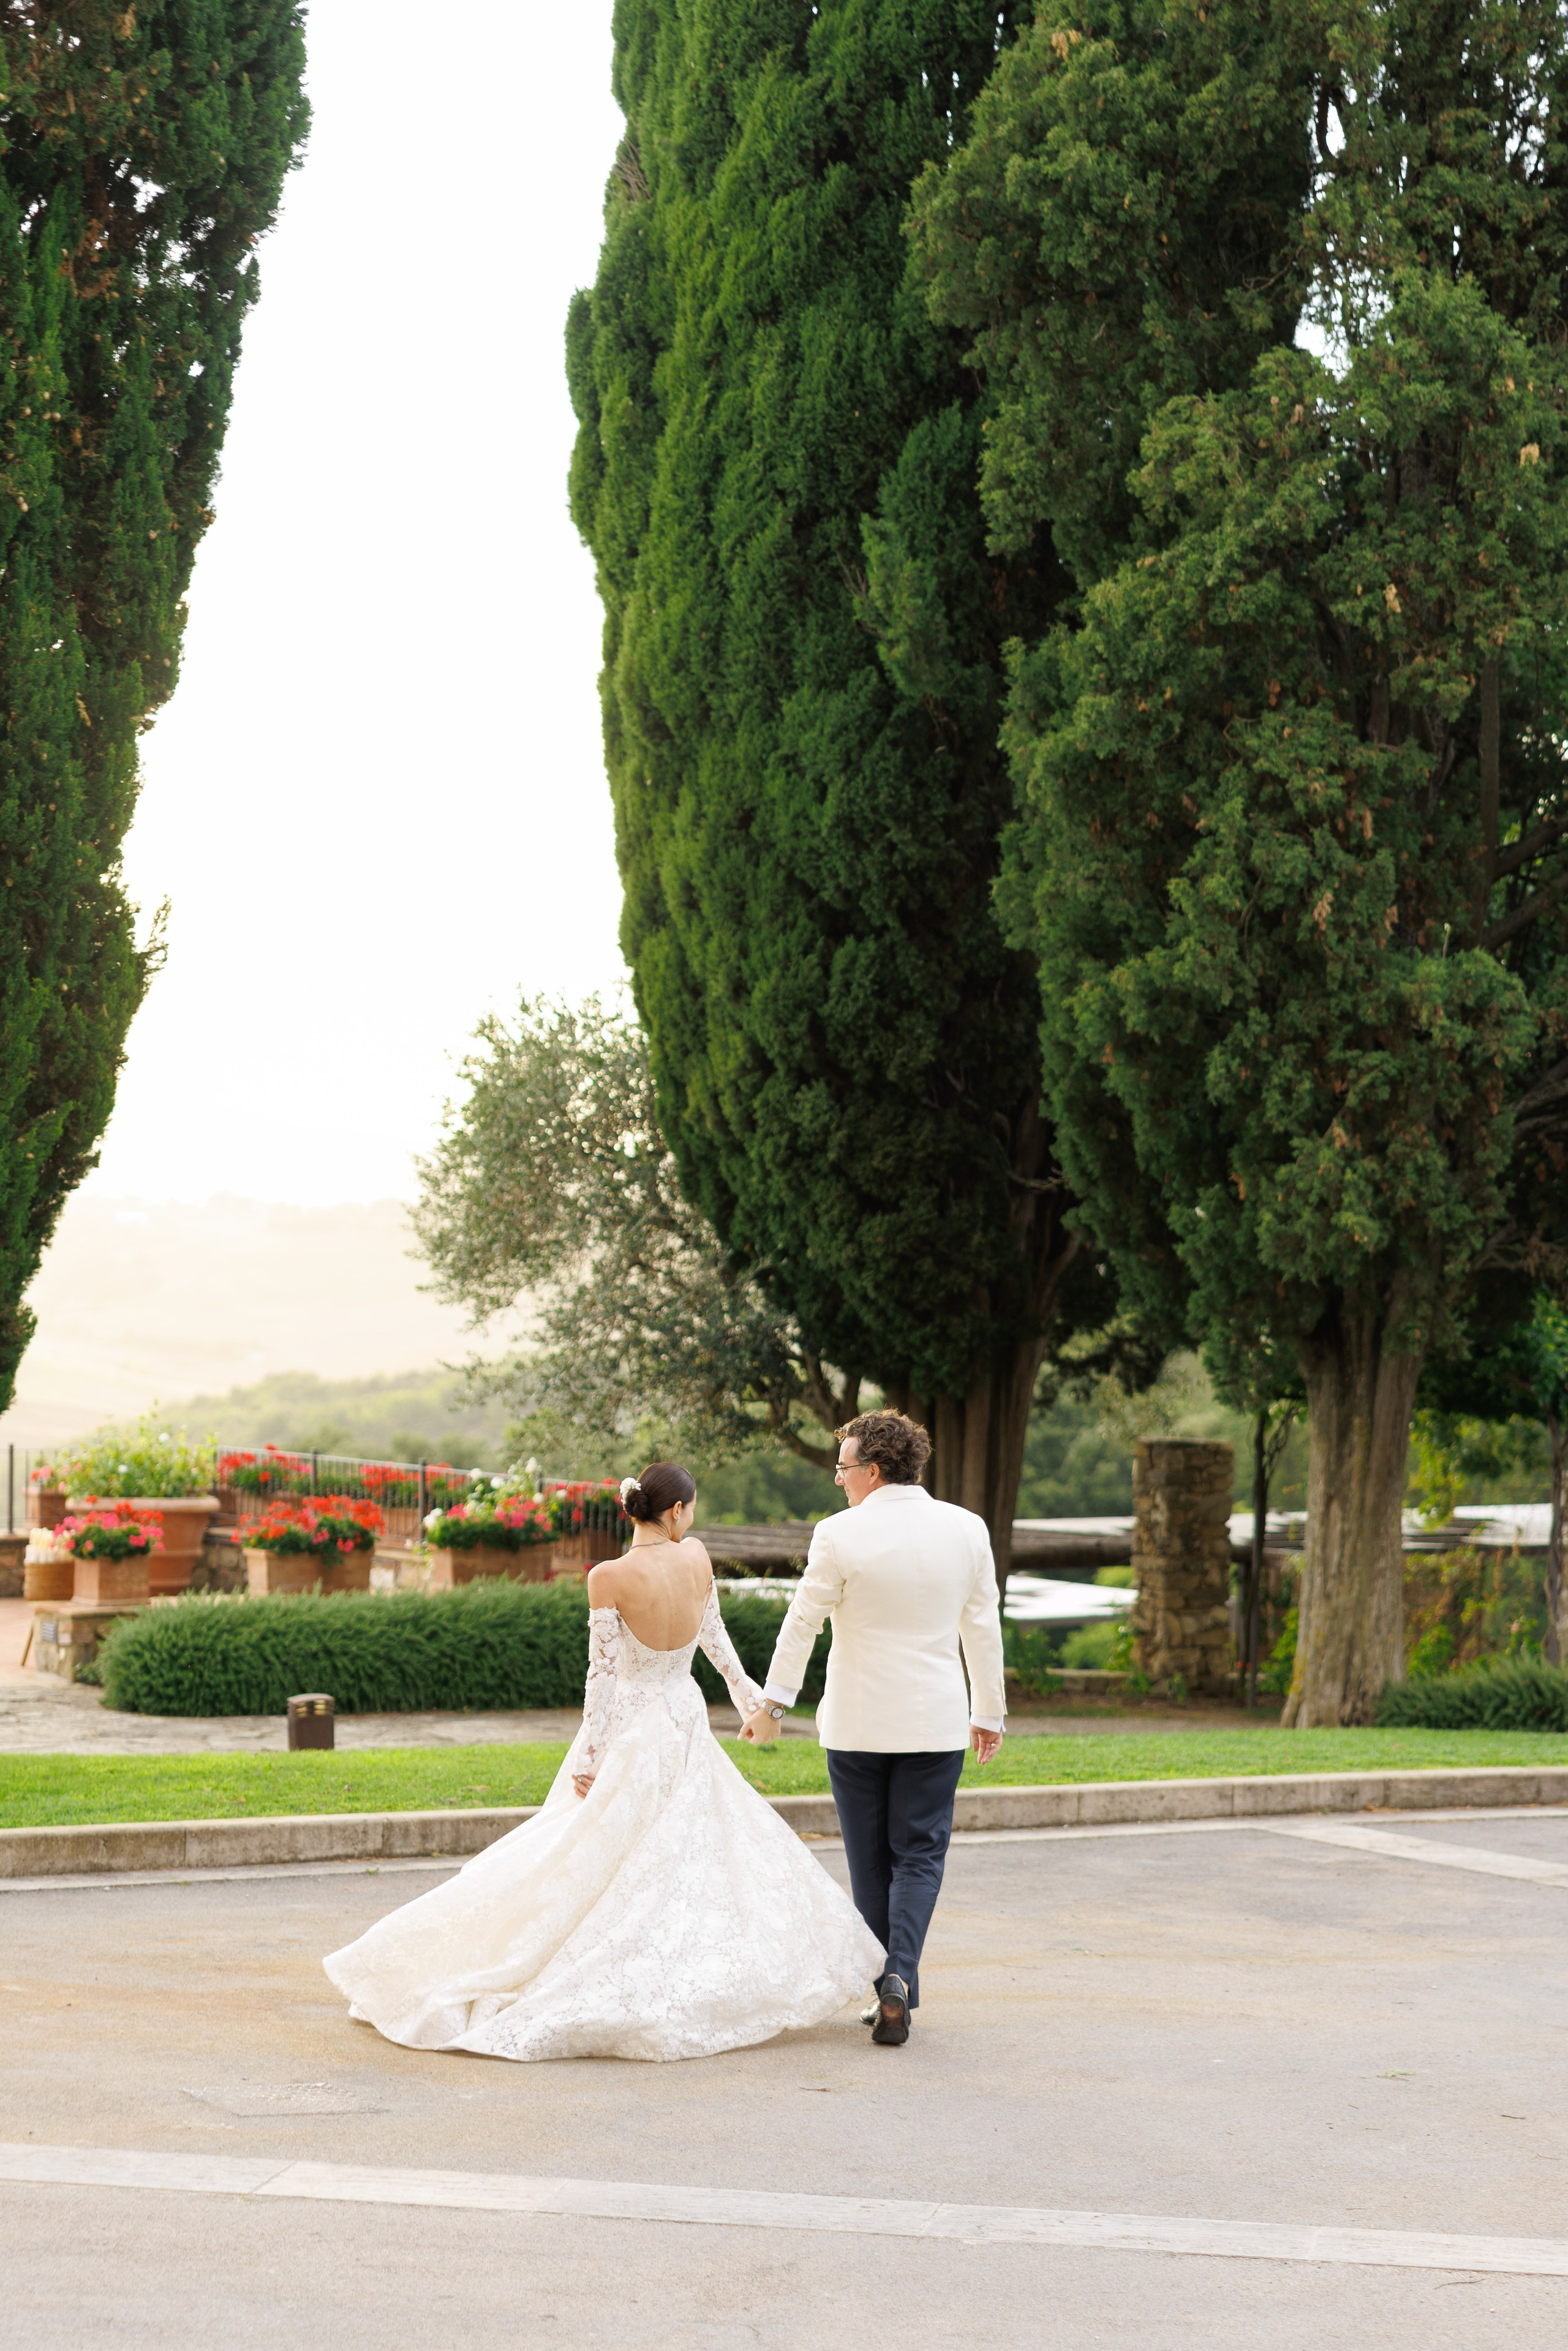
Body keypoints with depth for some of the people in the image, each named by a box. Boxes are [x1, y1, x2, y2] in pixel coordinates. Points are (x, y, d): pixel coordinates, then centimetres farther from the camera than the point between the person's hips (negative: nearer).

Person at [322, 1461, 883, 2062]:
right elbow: (713, 1635, 12)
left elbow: (604, 1672, -15)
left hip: (628, 1733, -3)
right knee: (706, 1855, 11)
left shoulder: (610, 1577, -15)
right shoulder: (696, 1558, -5)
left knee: (596, 1865, 3)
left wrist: (589, 1757, -10)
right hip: (688, 1728, 3)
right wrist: (746, 1690, 30)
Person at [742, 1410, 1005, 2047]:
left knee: (871, 1859, 11)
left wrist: (774, 1704, 7)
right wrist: (990, 1713, 14)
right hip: (936, 1722, 2)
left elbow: (803, 1622, -3)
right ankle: (900, 1977, -14)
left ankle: (890, 1989, 15)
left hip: (857, 1724, -2)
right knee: (920, 1854, 6)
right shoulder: (966, 1529, -1)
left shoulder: (840, 1535, -10)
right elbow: (983, 1628, 5)